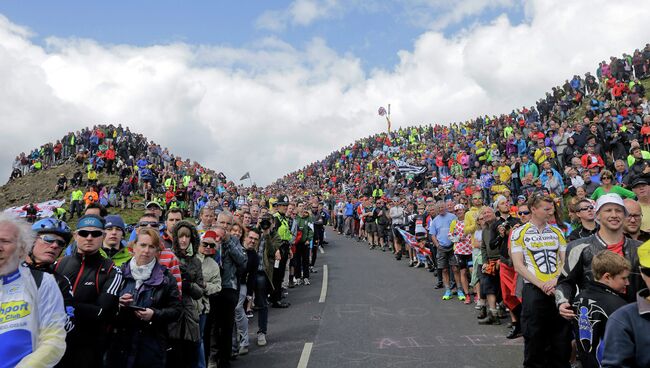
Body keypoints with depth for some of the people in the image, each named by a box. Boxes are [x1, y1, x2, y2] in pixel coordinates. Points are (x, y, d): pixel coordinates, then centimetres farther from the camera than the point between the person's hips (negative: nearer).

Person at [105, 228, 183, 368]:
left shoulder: (166, 277, 0)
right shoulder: (120, 272, 5)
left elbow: (176, 309, -1)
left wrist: (155, 315, -16)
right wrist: (117, 303, -10)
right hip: (119, 344, 2)